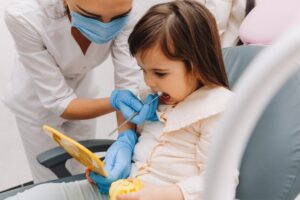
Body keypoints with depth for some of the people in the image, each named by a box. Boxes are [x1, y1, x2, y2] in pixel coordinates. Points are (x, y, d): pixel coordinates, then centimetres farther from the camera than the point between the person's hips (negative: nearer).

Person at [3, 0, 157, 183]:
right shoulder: (25, 15, -37)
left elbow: (128, 82, -26)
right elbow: (58, 101, -30)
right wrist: (115, 102, -44)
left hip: (82, 93, 3)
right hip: (39, 101, -2)